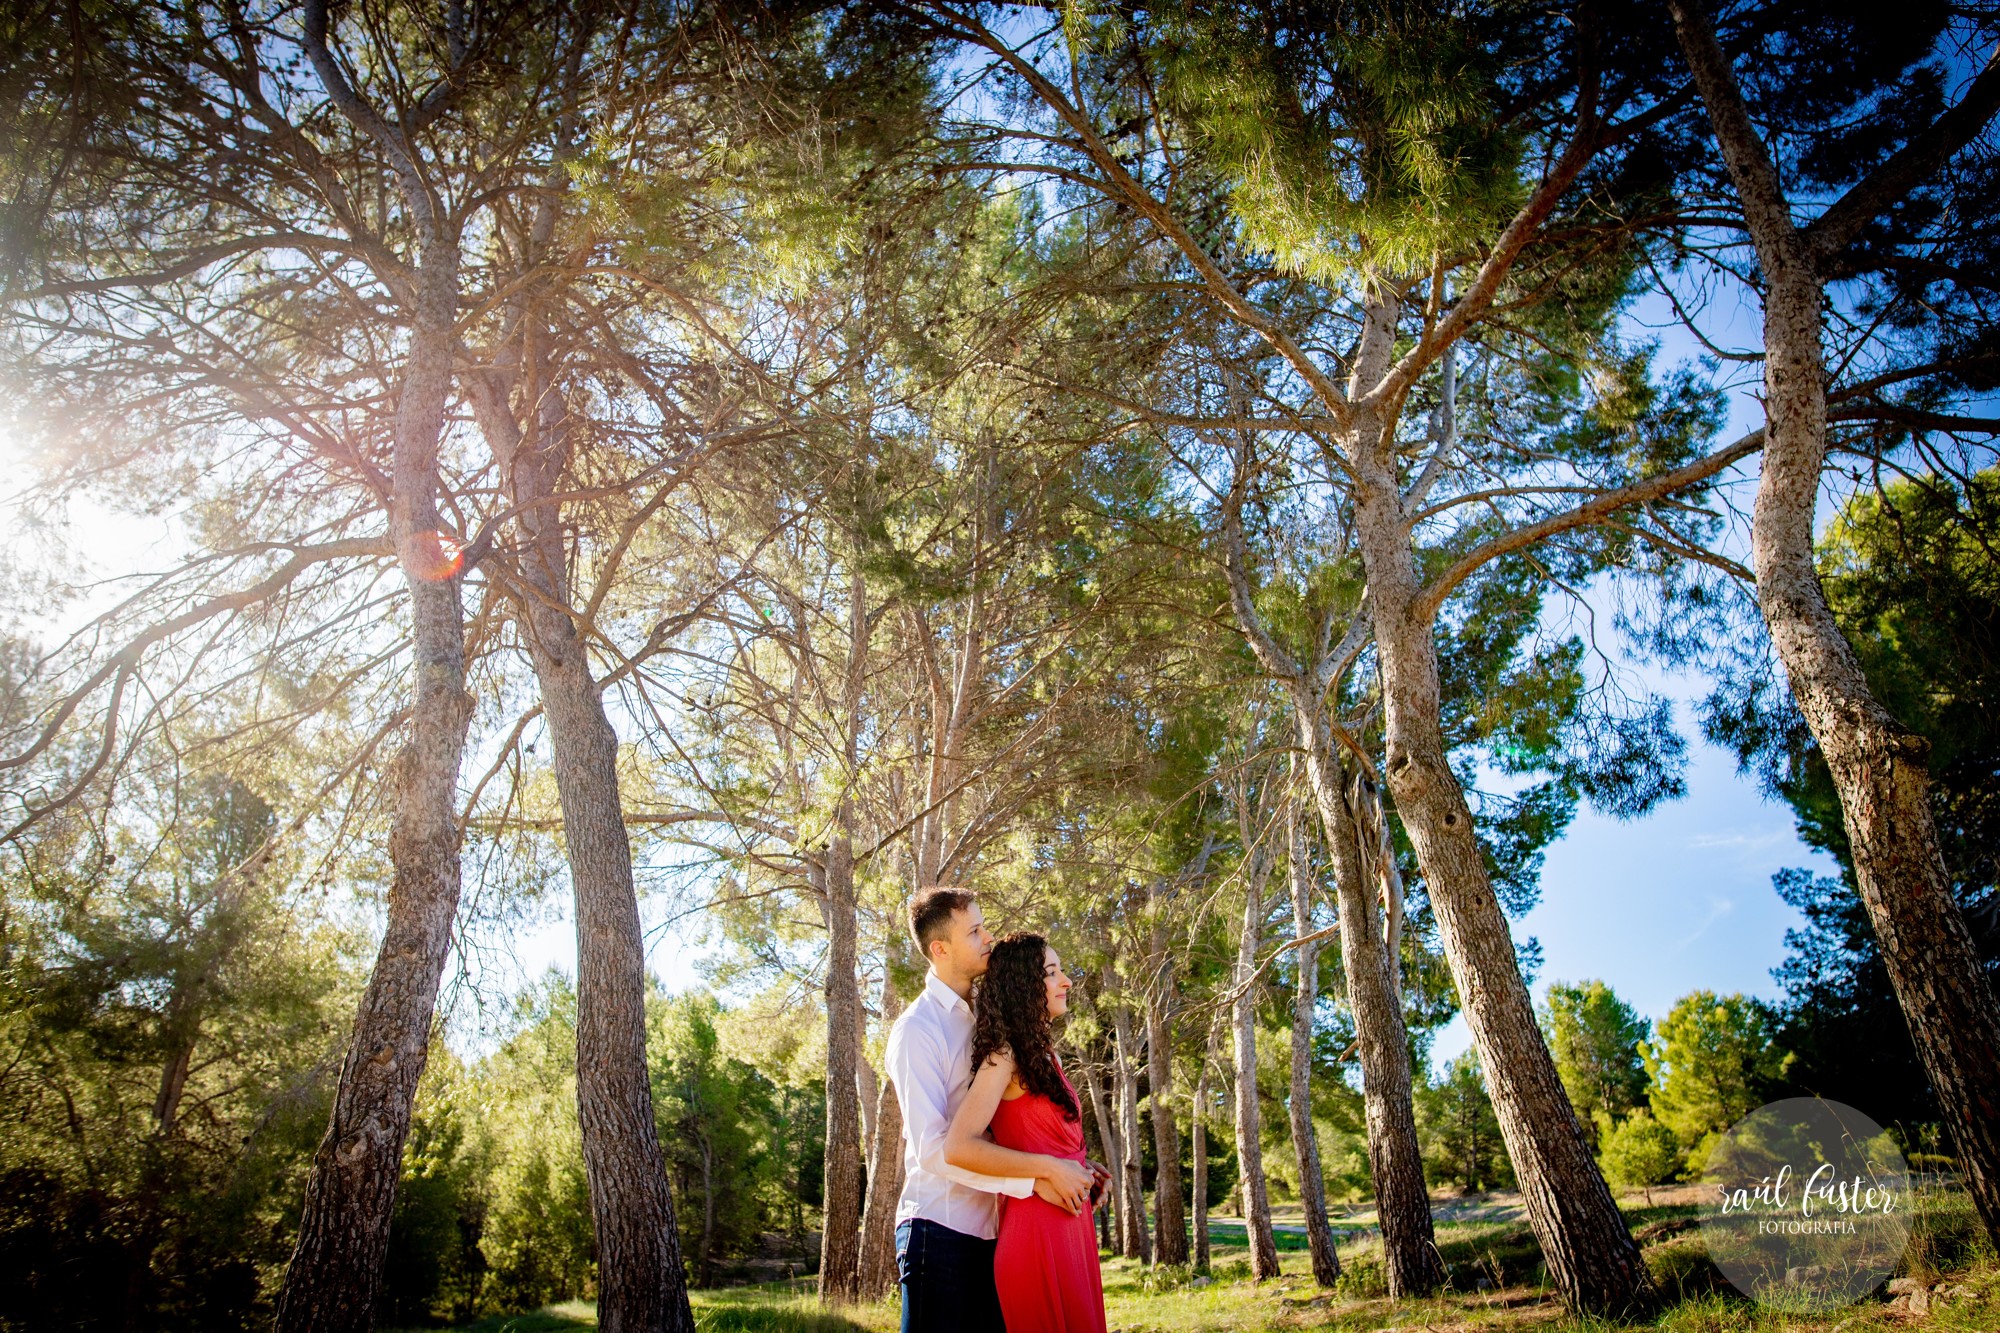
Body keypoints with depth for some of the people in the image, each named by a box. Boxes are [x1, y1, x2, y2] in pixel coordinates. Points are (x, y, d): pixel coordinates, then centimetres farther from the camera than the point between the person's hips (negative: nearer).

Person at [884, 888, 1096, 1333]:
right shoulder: (917, 1029, -11)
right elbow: (934, 1147, -19)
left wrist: (1072, 1170, -2)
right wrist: (1040, 1175, -20)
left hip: (990, 1230, 7)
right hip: (942, 1230, -7)